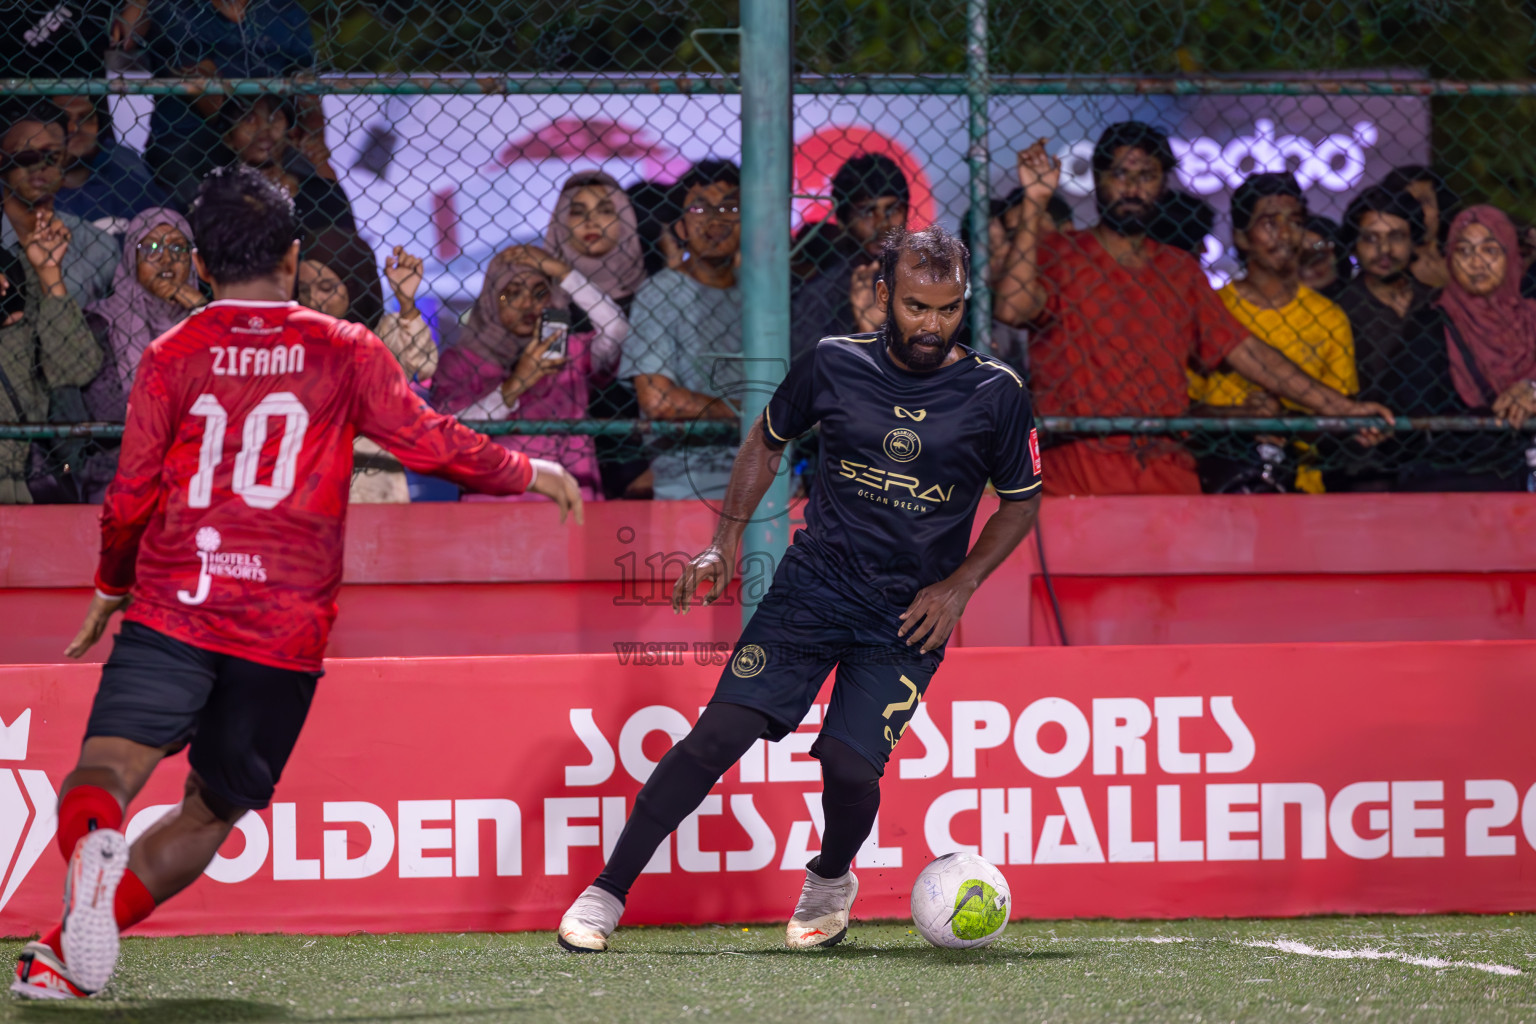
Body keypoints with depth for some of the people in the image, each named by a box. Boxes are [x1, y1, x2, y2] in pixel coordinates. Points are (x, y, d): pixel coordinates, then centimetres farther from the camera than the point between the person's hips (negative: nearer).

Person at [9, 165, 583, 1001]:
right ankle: (69, 949, -7)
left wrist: (110, 590, 23)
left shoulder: (173, 355, 8)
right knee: (213, 807, 11)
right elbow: (429, 443, 5)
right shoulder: (343, 351, 8)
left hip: (173, 608, -1)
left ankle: (92, 844, -50)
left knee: (109, 767, -12)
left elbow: (132, 498, 7)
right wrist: (529, 474, 22)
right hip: (286, 625, 1)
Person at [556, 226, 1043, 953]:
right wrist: (728, 538, 7)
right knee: (721, 733, -14)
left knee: (849, 764, -18)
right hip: (812, 585, 1)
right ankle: (606, 895, -8)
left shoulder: (995, 394, -5)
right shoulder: (835, 365, -2)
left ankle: (831, 880, 17)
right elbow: (768, 439, 17)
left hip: (909, 618, -1)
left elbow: (1021, 502, 8)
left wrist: (960, 585, -3)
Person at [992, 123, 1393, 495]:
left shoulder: (1180, 270, 21)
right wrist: (1035, 201, -12)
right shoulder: (1059, 256, 7)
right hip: (1076, 474, -4)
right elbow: (1013, 308, -12)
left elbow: (1242, 350, 21)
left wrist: (1341, 407, 16)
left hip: (1168, 475, 4)